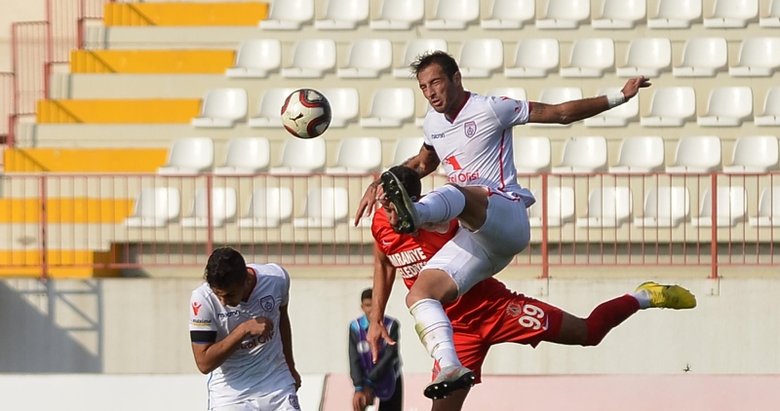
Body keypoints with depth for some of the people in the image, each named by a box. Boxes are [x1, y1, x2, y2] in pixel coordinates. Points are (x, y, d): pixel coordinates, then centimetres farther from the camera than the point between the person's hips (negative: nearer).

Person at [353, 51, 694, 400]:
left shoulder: (490, 109, 1)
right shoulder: (433, 123, 21)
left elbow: (560, 113, 5)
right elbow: (423, 163, 43)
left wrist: (619, 97, 0)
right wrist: (378, 184, 31)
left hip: (507, 216, -7)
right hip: (475, 239, 7)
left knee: (453, 193, -39)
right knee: (418, 294, -16)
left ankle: (415, 213, -74)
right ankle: (450, 367, -36)